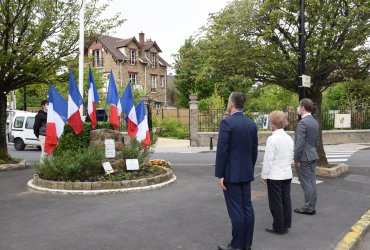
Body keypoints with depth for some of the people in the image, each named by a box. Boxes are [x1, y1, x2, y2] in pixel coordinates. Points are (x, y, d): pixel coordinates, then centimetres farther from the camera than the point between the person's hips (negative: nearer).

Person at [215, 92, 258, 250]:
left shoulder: (227, 122, -14)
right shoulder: (252, 124, 7)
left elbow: (222, 150, -17)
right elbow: (254, 151, 11)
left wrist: (220, 175, -13)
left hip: (231, 173, -7)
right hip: (246, 172, 7)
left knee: (235, 210, -1)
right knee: (247, 207, 11)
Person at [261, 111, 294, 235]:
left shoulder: (272, 139, -18)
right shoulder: (289, 138, 5)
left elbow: (268, 159, -17)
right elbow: (291, 157, 12)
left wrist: (264, 175, -9)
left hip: (274, 176, -7)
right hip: (287, 174, 7)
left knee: (276, 202, 3)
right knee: (286, 200, 14)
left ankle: (279, 227, 11)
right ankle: (286, 225, 24)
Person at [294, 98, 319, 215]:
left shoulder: (302, 122, -18)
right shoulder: (315, 122, 11)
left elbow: (300, 143, -21)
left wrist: (296, 159, -15)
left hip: (304, 157, -9)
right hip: (312, 156, 9)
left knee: (306, 183, -2)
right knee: (312, 182, 11)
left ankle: (308, 208, 5)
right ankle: (312, 206, 18)